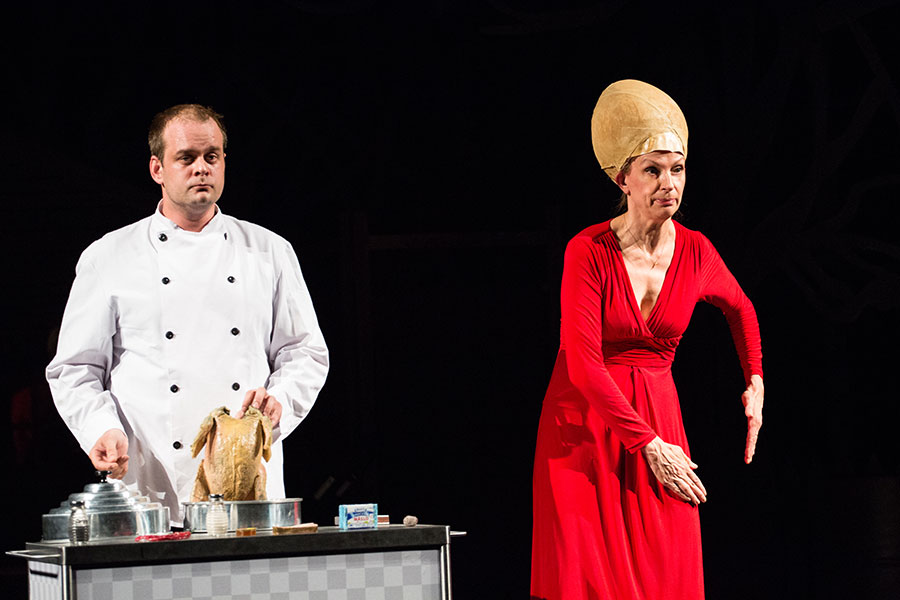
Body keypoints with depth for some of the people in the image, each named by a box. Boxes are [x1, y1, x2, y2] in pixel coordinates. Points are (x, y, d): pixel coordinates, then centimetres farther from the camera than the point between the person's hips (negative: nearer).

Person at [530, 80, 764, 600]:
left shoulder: (696, 253, -2)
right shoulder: (589, 253, -14)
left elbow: (741, 309, 20)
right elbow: (583, 363, -18)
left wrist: (756, 382, 10)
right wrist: (650, 446, -19)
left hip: (658, 418, 3)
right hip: (583, 424, -3)